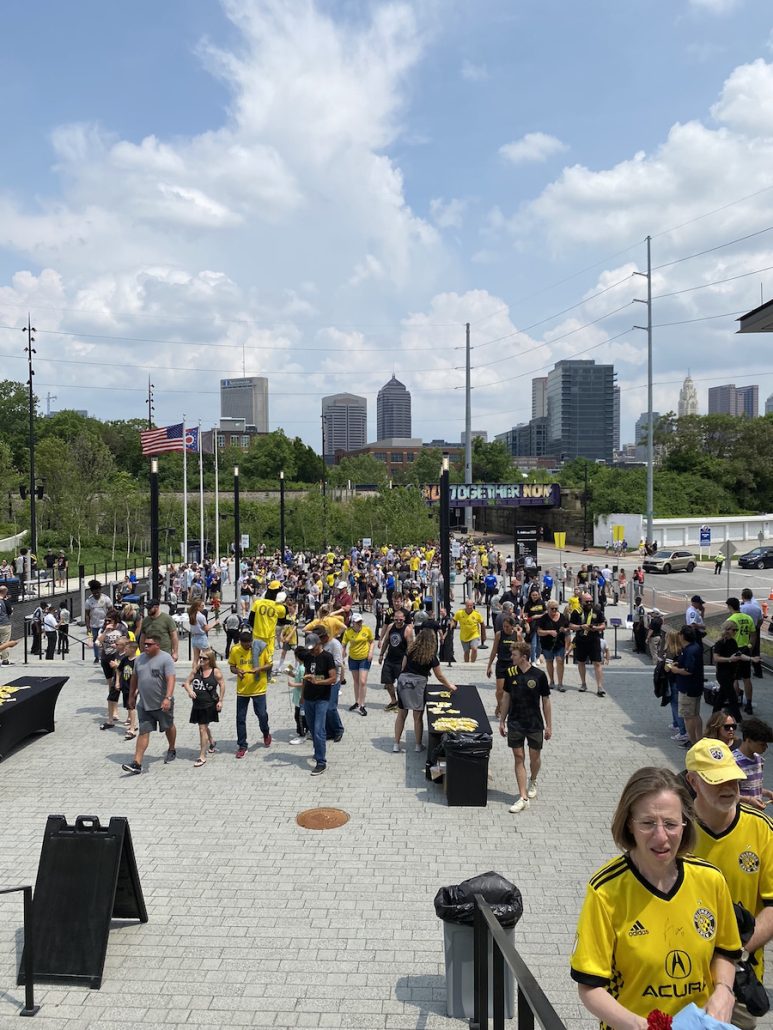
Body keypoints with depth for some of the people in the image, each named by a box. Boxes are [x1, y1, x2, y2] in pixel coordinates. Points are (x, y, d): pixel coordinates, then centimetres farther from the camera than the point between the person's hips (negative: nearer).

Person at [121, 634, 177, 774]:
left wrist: (168, 698, -34)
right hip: (144, 704, 4)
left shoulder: (166, 659, -16)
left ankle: (171, 750, 41)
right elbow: (134, 678, 16)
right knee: (143, 732, 0)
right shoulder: (140, 658, 4)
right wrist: (131, 696, 18)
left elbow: (171, 679, -25)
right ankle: (137, 763, -4)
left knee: (169, 727, 17)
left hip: (162, 704, -4)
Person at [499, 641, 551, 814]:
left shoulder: (539, 675, -12)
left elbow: (546, 701, -4)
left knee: (535, 756, 10)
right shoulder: (510, 673, -4)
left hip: (535, 723, -2)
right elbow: (506, 697, 6)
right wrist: (502, 721, 8)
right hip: (515, 723, 2)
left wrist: (549, 725, -2)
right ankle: (523, 797, 7)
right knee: (518, 758, 2)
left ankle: (532, 781, 41)